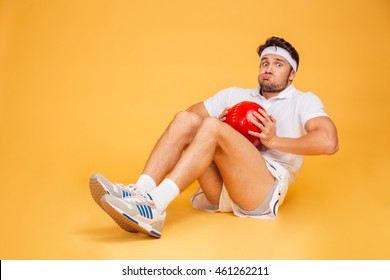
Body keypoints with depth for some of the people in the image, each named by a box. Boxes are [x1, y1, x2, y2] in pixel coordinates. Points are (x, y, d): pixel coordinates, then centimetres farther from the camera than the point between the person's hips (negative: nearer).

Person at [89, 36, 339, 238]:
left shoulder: (303, 101, 9)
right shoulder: (235, 95, 23)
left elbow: (329, 142, -10)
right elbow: (191, 112, 19)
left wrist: (274, 140, -11)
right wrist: (217, 129, 0)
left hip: (266, 191, -4)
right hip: (223, 189, 5)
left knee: (212, 126, -27)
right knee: (186, 119, -16)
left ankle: (154, 209, -42)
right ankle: (139, 193, -34)